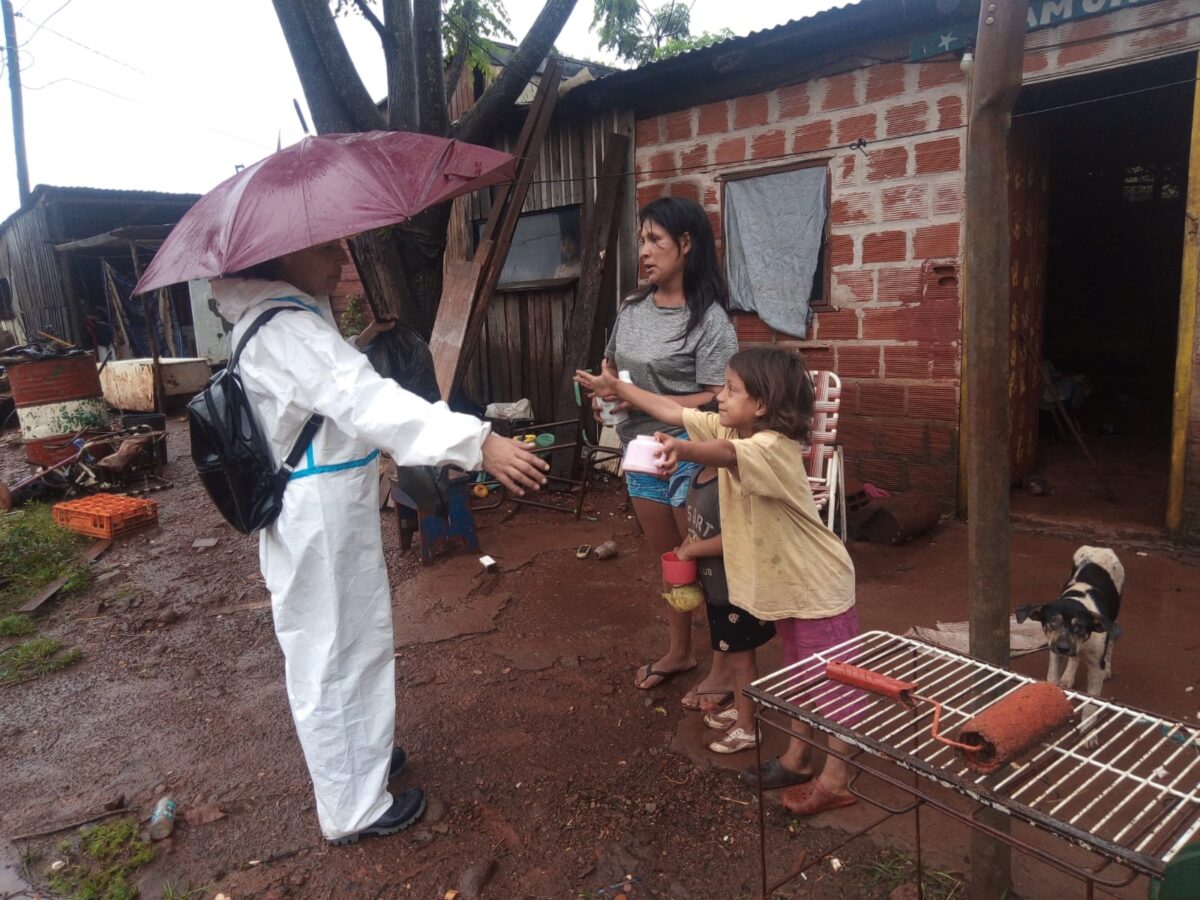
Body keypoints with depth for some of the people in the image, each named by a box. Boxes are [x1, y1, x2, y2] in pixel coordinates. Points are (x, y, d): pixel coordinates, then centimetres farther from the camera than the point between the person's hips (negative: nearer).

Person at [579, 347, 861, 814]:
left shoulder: (773, 446, -29)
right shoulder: (728, 427, -3)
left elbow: (727, 454, -52)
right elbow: (673, 411, 3)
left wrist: (684, 448, -71)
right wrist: (617, 387, 4)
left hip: (818, 585, -9)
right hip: (785, 583, 9)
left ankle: (835, 780, 19)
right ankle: (797, 759, 36)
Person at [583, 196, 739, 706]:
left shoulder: (709, 319, -14)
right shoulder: (632, 310, 5)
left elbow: (716, 400, -18)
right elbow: (612, 367, 20)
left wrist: (642, 399, -23)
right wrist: (599, 385, -3)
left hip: (690, 458, -6)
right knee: (669, 562, 21)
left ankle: (724, 668, 25)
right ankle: (678, 651, 39)